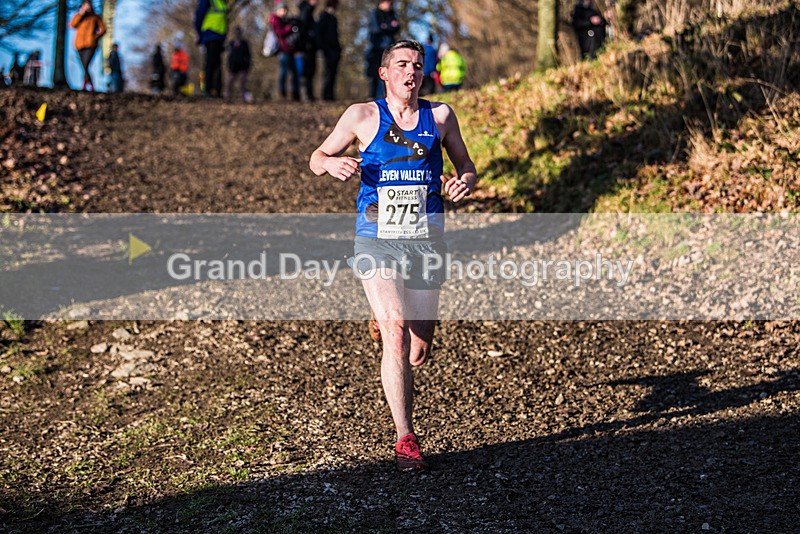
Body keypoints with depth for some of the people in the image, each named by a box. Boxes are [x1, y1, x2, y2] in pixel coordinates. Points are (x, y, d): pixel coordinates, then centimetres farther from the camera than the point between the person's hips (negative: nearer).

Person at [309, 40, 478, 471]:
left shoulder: (439, 116, 6)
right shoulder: (363, 116, 2)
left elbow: (465, 166, 15)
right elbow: (317, 158, 11)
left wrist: (465, 181, -9)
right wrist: (333, 164, -13)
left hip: (426, 241, 2)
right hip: (377, 240, -2)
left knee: (418, 353, 7)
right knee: (396, 334, -20)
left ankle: (382, 318, 45)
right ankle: (405, 439, -11)